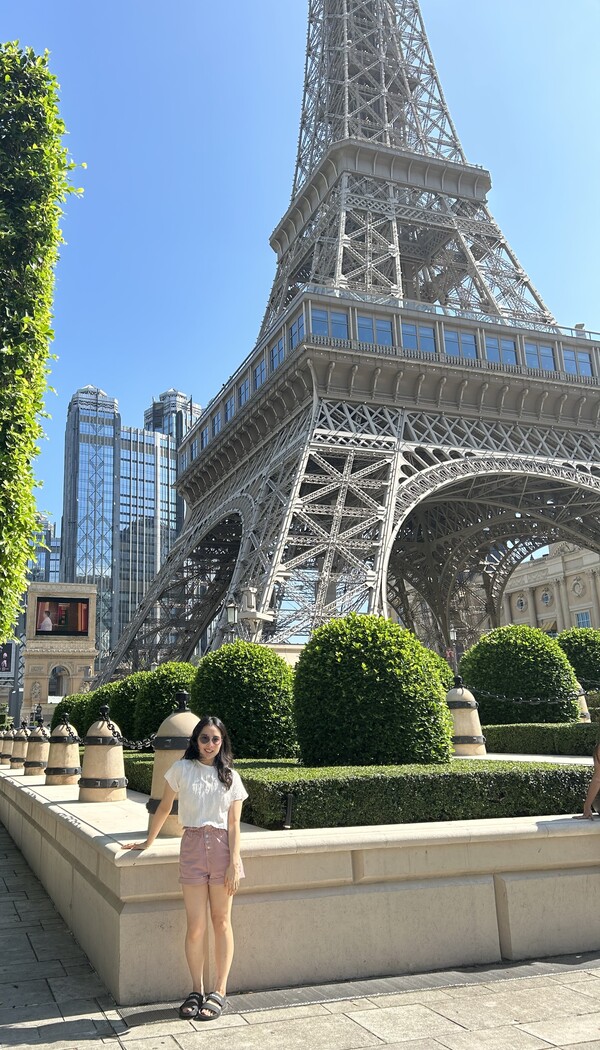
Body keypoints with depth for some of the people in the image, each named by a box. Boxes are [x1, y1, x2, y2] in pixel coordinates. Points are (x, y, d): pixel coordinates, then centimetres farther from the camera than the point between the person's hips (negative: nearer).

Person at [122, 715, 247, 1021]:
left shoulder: (230, 776, 4)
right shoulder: (182, 769, 2)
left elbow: (234, 823, 0)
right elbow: (164, 808, 12)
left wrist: (234, 863, -7)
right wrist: (147, 842, 16)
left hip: (222, 847, 0)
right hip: (193, 845, 0)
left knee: (221, 921, 6)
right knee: (195, 926, 2)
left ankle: (220, 992, 17)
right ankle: (196, 991, 19)